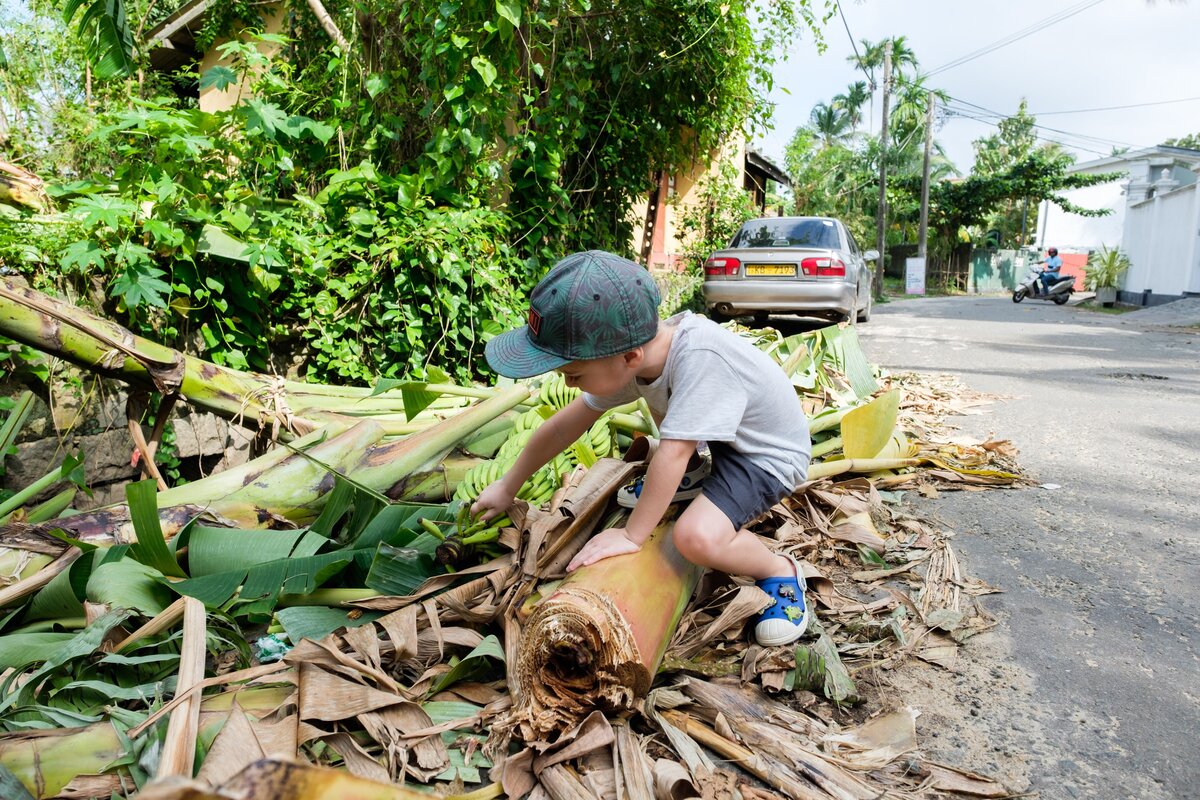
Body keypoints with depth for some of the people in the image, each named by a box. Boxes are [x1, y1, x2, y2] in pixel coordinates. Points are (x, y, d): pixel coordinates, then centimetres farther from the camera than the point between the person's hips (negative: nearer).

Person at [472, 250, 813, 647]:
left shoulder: (699, 353, -38)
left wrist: (631, 535, -27)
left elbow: (673, 452, -37)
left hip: (770, 456, -8)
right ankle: (681, 481, 30)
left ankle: (781, 573, -2)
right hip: (727, 437, 8)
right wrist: (508, 486, 5)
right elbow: (565, 424, -4)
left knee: (696, 537, -30)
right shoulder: (638, 353, -13)